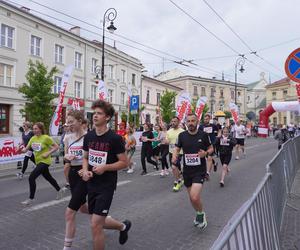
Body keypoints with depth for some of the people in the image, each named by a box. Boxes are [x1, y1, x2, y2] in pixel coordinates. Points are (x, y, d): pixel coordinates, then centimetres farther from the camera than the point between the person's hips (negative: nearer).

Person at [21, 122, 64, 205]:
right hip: (38, 161, 8)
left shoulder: (46, 138, -16)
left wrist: (48, 153, -20)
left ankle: (31, 199, -2)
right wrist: (21, 150, -18)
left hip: (45, 161, -8)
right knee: (48, 177, 20)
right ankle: (59, 190, 41)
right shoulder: (33, 138, 3)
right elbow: (26, 149, 3)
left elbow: (56, 147, -12)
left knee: (31, 177, -15)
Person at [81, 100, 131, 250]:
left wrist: (105, 167, -23)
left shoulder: (115, 138, -15)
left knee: (95, 225, -8)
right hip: (91, 185, 7)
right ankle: (123, 226, 49)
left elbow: (124, 162, -10)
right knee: (99, 223, 21)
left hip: (106, 186, -7)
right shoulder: (88, 136, 2)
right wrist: (85, 170, -6)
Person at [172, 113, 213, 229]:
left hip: (200, 170, -3)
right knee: (192, 198, 16)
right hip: (187, 170, 3)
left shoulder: (203, 135, -6)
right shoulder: (182, 135, -2)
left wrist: (206, 153, -16)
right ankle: (199, 214, 45)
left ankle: (201, 214, 16)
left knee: (195, 197, -17)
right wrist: (174, 156, -17)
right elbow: (177, 149, 5)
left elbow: (211, 148, 6)